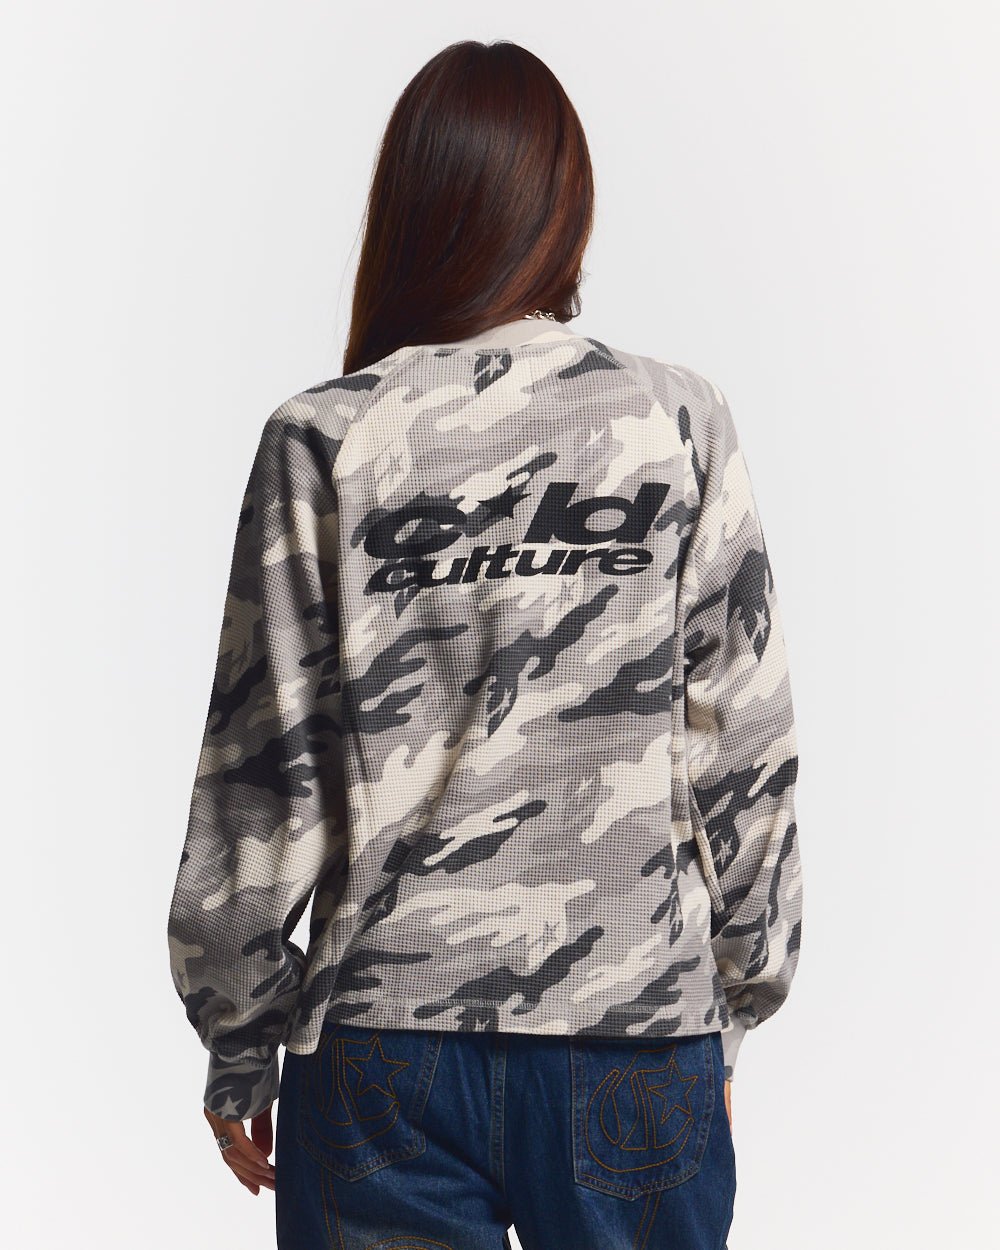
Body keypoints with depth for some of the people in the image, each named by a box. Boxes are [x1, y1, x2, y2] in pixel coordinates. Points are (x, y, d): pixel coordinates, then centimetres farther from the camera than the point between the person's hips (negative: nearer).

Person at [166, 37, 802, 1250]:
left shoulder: (323, 445, -5)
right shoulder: (677, 424, -3)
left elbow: (262, 773, -3)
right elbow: (744, 749, 0)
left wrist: (239, 1044, 8)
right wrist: (735, 1006, 12)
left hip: (388, 1034, 0)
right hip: (639, 1025, 1)